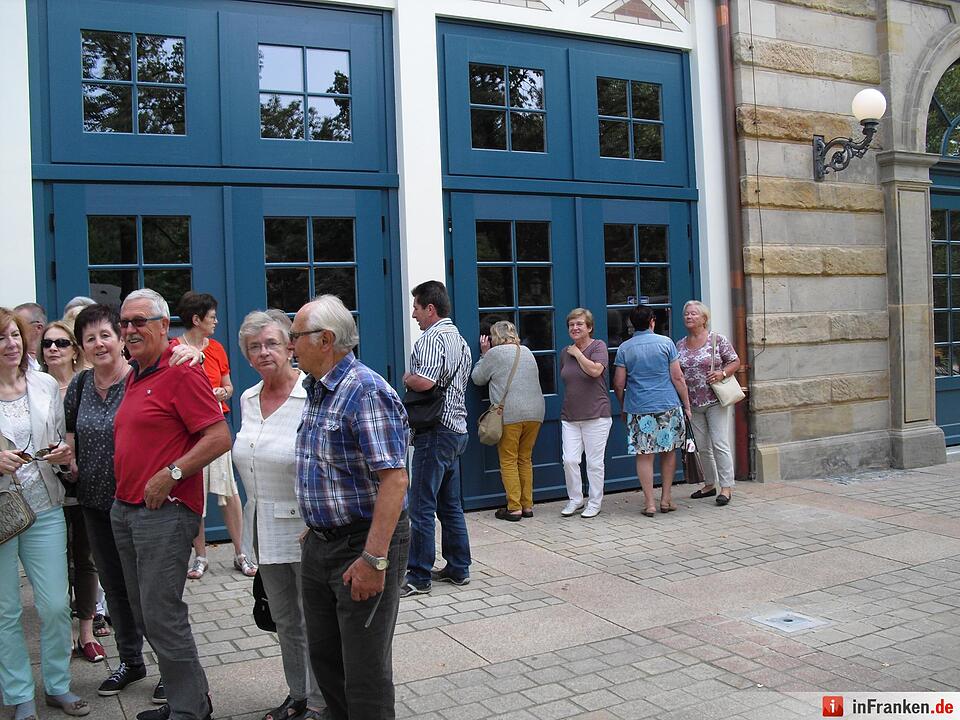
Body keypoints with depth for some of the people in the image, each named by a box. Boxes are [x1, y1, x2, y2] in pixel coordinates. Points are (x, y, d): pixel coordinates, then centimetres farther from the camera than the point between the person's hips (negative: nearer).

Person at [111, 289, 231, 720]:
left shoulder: (181, 372, -12)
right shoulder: (133, 377, 15)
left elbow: (219, 437, -19)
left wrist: (169, 475, -21)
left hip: (165, 511, -9)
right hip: (125, 508, 10)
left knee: (162, 616, -6)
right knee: (144, 614, 14)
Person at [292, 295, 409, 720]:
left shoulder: (366, 392, -20)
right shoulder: (316, 391, 10)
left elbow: (394, 480, -25)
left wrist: (373, 559, -27)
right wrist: (316, 527, 18)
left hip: (363, 544, -9)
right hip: (320, 543, 9)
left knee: (365, 669, 2)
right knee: (324, 656, 19)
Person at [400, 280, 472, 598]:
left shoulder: (432, 338, -14)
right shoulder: (460, 339, 18)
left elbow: (423, 382, -27)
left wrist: (407, 376, -6)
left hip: (435, 432, -10)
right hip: (457, 429, 10)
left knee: (421, 506, -5)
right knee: (450, 505, 16)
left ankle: (419, 577, 0)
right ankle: (458, 569, 22)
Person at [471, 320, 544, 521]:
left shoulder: (494, 353, 0)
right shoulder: (527, 352, 18)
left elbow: (477, 378, 7)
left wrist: (484, 354, 19)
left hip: (509, 414, -6)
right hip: (535, 412, 6)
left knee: (508, 461, 1)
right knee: (525, 460, 13)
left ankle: (514, 508, -1)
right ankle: (527, 505, 14)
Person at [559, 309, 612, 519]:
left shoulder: (598, 346, -5)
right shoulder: (565, 352, 12)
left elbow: (595, 370, -23)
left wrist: (577, 353, -12)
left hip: (596, 415, -5)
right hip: (569, 416, 5)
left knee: (594, 462, 2)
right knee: (569, 460, -2)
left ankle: (595, 502, 16)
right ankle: (574, 499, 16)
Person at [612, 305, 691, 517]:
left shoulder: (624, 348, 1)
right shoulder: (666, 343, -1)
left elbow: (618, 384, 1)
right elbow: (677, 377, -1)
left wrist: (623, 407, 16)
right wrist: (687, 404, 7)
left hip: (638, 409, 0)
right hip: (668, 406, 0)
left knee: (644, 455, 3)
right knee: (669, 452, 13)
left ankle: (649, 503, 4)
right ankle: (666, 498, 17)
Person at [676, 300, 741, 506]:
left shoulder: (717, 339, -4)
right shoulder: (680, 345, 9)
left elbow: (735, 361, 0)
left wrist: (723, 373, -17)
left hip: (715, 401, -5)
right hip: (693, 404, 5)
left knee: (719, 444, -7)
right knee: (702, 447, 11)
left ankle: (726, 487, -1)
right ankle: (709, 484, 23)